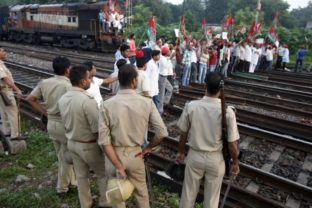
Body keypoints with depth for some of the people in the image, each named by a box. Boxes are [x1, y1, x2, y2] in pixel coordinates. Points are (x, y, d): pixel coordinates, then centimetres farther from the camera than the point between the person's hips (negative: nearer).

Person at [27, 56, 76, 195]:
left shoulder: (44, 82, 1)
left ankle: (71, 181, 39)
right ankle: (62, 187, 27)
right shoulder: (68, 86, -20)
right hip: (65, 124, -7)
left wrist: (45, 112, 8)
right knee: (66, 157, 12)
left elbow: (30, 99, 6)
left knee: (61, 156, 22)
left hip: (51, 123, 7)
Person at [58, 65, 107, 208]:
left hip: (72, 143, 7)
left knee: (81, 175, 22)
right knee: (103, 174, 16)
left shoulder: (62, 99, -3)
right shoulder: (88, 100, -29)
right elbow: (97, 129, -25)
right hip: (89, 145, -7)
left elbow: (66, 124, 8)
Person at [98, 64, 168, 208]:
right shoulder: (147, 103, -14)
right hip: (135, 154, 1)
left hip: (114, 154, 0)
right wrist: (148, 148, 1)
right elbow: (162, 132, -15)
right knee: (141, 190, 26)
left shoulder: (107, 105, -16)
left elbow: (104, 140, -19)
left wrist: (118, 166, -13)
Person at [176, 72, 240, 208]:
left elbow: (183, 133, -4)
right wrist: (235, 163, 5)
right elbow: (232, 144, -12)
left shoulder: (191, 106, -15)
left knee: (188, 193, 22)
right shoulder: (227, 112, -19)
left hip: (194, 156, 1)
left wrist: (181, 152, 13)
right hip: (215, 159, -1)